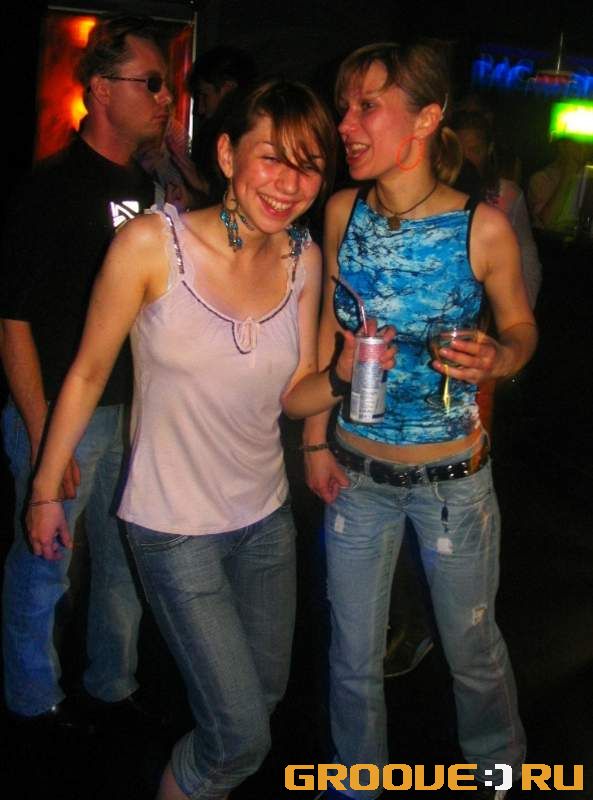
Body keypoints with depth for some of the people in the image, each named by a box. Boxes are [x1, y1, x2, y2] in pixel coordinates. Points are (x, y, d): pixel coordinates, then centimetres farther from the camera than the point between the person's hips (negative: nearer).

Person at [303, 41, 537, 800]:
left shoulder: (482, 228, -15)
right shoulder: (343, 211, -5)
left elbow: (521, 326, -1)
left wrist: (496, 358, -25)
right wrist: (315, 439, 3)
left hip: (451, 479, -2)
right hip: (354, 473, 3)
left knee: (472, 649, 18)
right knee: (353, 655, 16)